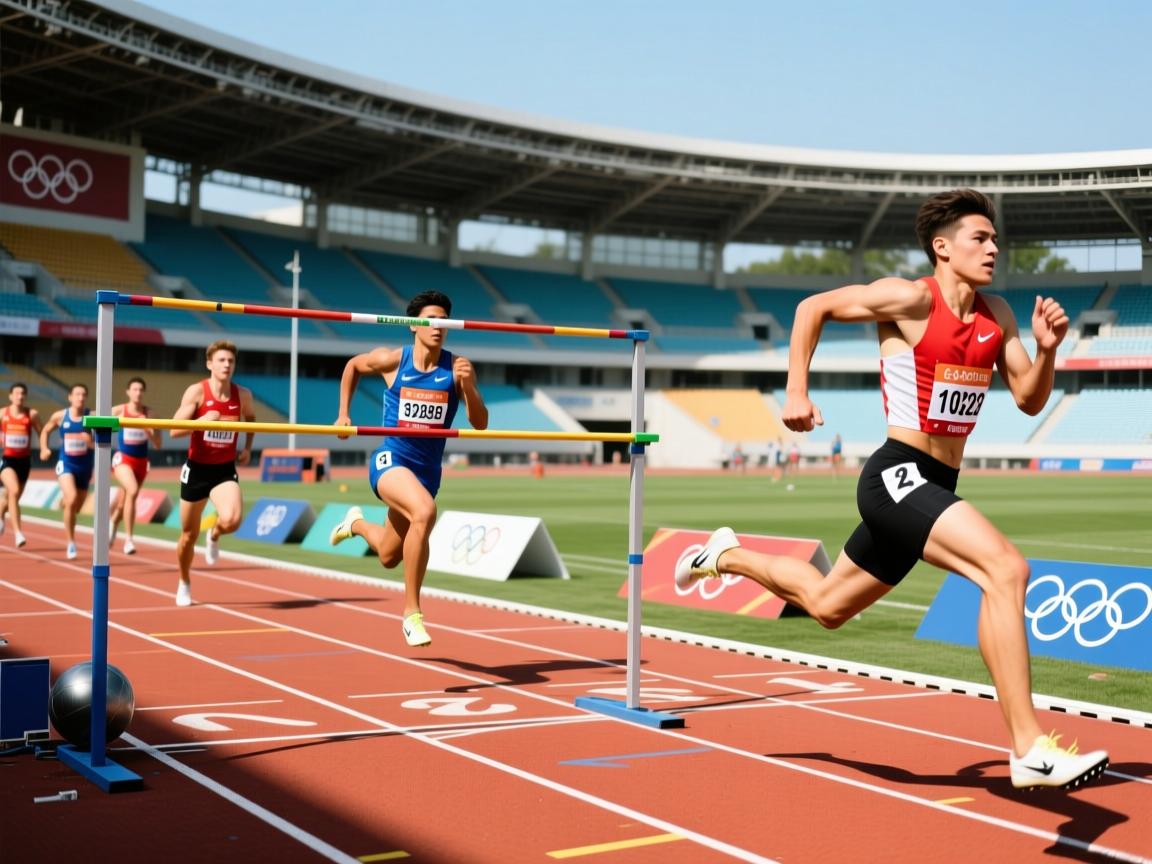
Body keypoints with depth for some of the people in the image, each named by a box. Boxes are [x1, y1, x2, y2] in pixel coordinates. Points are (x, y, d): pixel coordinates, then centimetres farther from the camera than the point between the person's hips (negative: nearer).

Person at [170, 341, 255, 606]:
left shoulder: (243, 394, -3)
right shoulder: (196, 391, -12)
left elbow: (251, 418, 21)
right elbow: (175, 430, -18)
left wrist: (248, 447, 9)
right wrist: (204, 419, -32)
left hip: (225, 470, 1)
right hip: (197, 469, -1)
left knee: (232, 520, -27)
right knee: (189, 535, 10)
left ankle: (214, 536, 11)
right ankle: (184, 584, 36)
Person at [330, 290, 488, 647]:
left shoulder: (458, 367, -5)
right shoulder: (391, 360, -6)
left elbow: (480, 424, -8)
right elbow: (353, 365, 15)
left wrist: (468, 386, -23)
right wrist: (343, 413, 11)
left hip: (427, 469, 4)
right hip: (390, 460, -4)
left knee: (389, 556, 18)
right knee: (425, 511, -36)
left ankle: (357, 523, 55)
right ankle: (411, 612, -24)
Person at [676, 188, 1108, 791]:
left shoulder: (996, 315, 9)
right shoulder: (911, 299, -10)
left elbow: (1030, 401, 10)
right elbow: (813, 307, -1)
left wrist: (1047, 349, -8)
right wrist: (796, 392, -7)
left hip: (934, 487, 8)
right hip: (898, 476, -8)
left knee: (825, 605, 21)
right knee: (1005, 568, -27)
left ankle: (726, 556, 45)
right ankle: (1029, 748, -24)